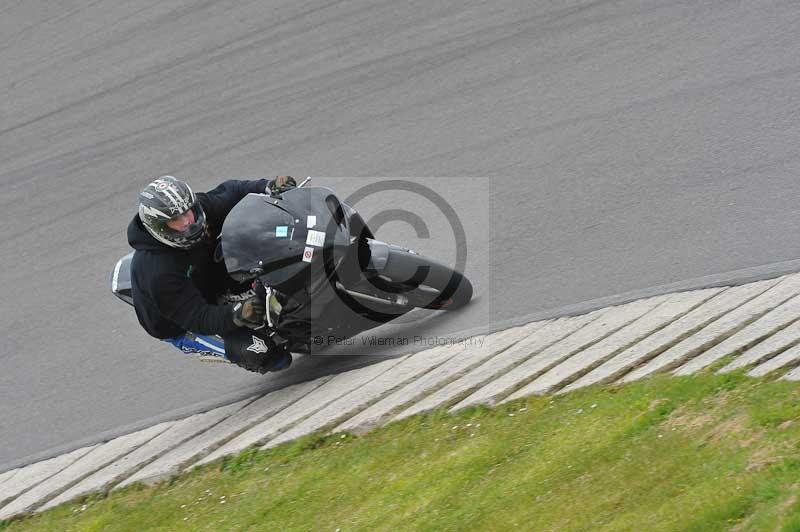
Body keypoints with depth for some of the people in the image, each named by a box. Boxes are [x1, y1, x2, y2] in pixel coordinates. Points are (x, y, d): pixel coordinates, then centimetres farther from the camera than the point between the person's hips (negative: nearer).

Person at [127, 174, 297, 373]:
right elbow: (197, 318, -38)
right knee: (258, 352, -25)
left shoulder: (197, 207, -20)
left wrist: (268, 187, -22)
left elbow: (230, 192, -4)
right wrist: (236, 315, -56)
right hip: (184, 328, -7)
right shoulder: (159, 274, -39)